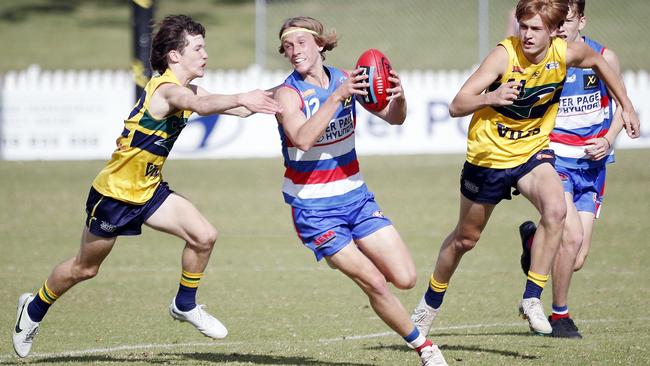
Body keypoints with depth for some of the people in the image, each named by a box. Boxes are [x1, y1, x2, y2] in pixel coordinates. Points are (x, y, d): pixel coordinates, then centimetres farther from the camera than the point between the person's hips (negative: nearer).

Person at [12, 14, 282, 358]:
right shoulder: (166, 90, -27)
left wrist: (253, 102, -20)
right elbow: (200, 105, -50)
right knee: (84, 268, 10)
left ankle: (185, 305, 10)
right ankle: (34, 308, 36)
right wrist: (241, 98, -64)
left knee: (203, 236, -12)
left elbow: (235, 106, 1)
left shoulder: (186, 90, 2)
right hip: (114, 193, -8)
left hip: (149, 190, 8)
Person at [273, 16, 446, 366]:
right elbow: (302, 139, -33)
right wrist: (338, 96, -40)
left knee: (405, 278, -5)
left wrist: (398, 96, -22)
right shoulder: (287, 93, -14)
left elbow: (393, 118, 1)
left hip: (355, 196, 5)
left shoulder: (345, 80, -1)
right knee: (375, 284, -11)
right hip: (314, 208, -4)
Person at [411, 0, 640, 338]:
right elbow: (456, 107, -32)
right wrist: (489, 99, -52)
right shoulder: (505, 55, -26)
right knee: (466, 238, 14)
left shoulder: (566, 54, -15)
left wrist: (625, 105, 13)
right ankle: (430, 303, 39)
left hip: (532, 152, 2)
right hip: (488, 155, -2)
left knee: (555, 210, -28)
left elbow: (598, 62, 11)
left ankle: (531, 299, -17)